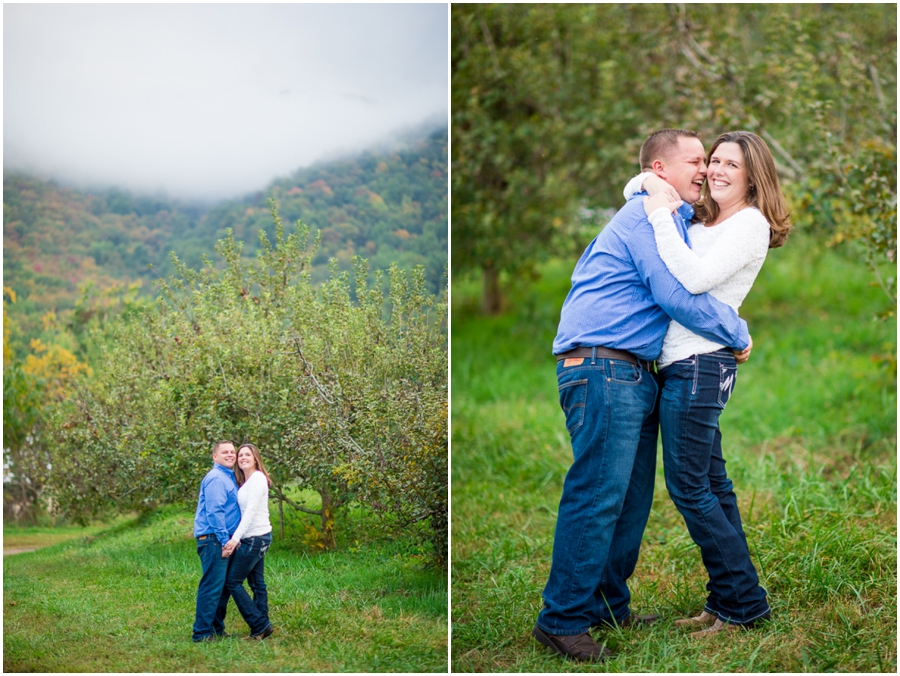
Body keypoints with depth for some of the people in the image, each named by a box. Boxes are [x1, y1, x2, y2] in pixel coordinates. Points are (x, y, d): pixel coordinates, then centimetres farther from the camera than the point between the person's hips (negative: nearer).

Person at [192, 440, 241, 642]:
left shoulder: (229, 477, 19)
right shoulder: (216, 478, -13)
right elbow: (214, 512, -20)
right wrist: (224, 541, -20)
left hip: (223, 540, 10)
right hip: (213, 540, -10)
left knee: (223, 587, 13)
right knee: (212, 587, -9)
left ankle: (217, 630, 21)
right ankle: (202, 633, -5)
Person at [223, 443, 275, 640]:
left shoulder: (257, 479, -13)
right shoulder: (246, 481, 15)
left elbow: (251, 511, -20)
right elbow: (246, 511, 10)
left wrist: (235, 538, -25)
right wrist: (237, 538, 0)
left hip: (255, 537, -9)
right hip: (254, 537, 9)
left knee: (233, 581, -5)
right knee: (257, 583, 9)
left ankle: (260, 626, -4)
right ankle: (262, 628, 12)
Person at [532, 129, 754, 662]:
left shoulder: (671, 219, 25)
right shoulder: (652, 216, -9)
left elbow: (679, 292, 39)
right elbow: (679, 297, -16)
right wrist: (739, 334, -4)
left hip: (634, 377, 11)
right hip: (604, 370, -11)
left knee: (630, 498, 12)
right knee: (598, 495, -11)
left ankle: (609, 606, 21)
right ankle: (562, 620, -6)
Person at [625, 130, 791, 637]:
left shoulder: (751, 224, -6)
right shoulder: (701, 220, 17)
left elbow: (695, 278, -19)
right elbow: (636, 187, 28)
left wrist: (662, 216, -16)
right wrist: (653, 184, 6)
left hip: (700, 364, -9)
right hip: (682, 364, 9)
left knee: (689, 486, -7)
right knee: (710, 485, 11)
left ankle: (743, 603, 3)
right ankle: (727, 601, 19)